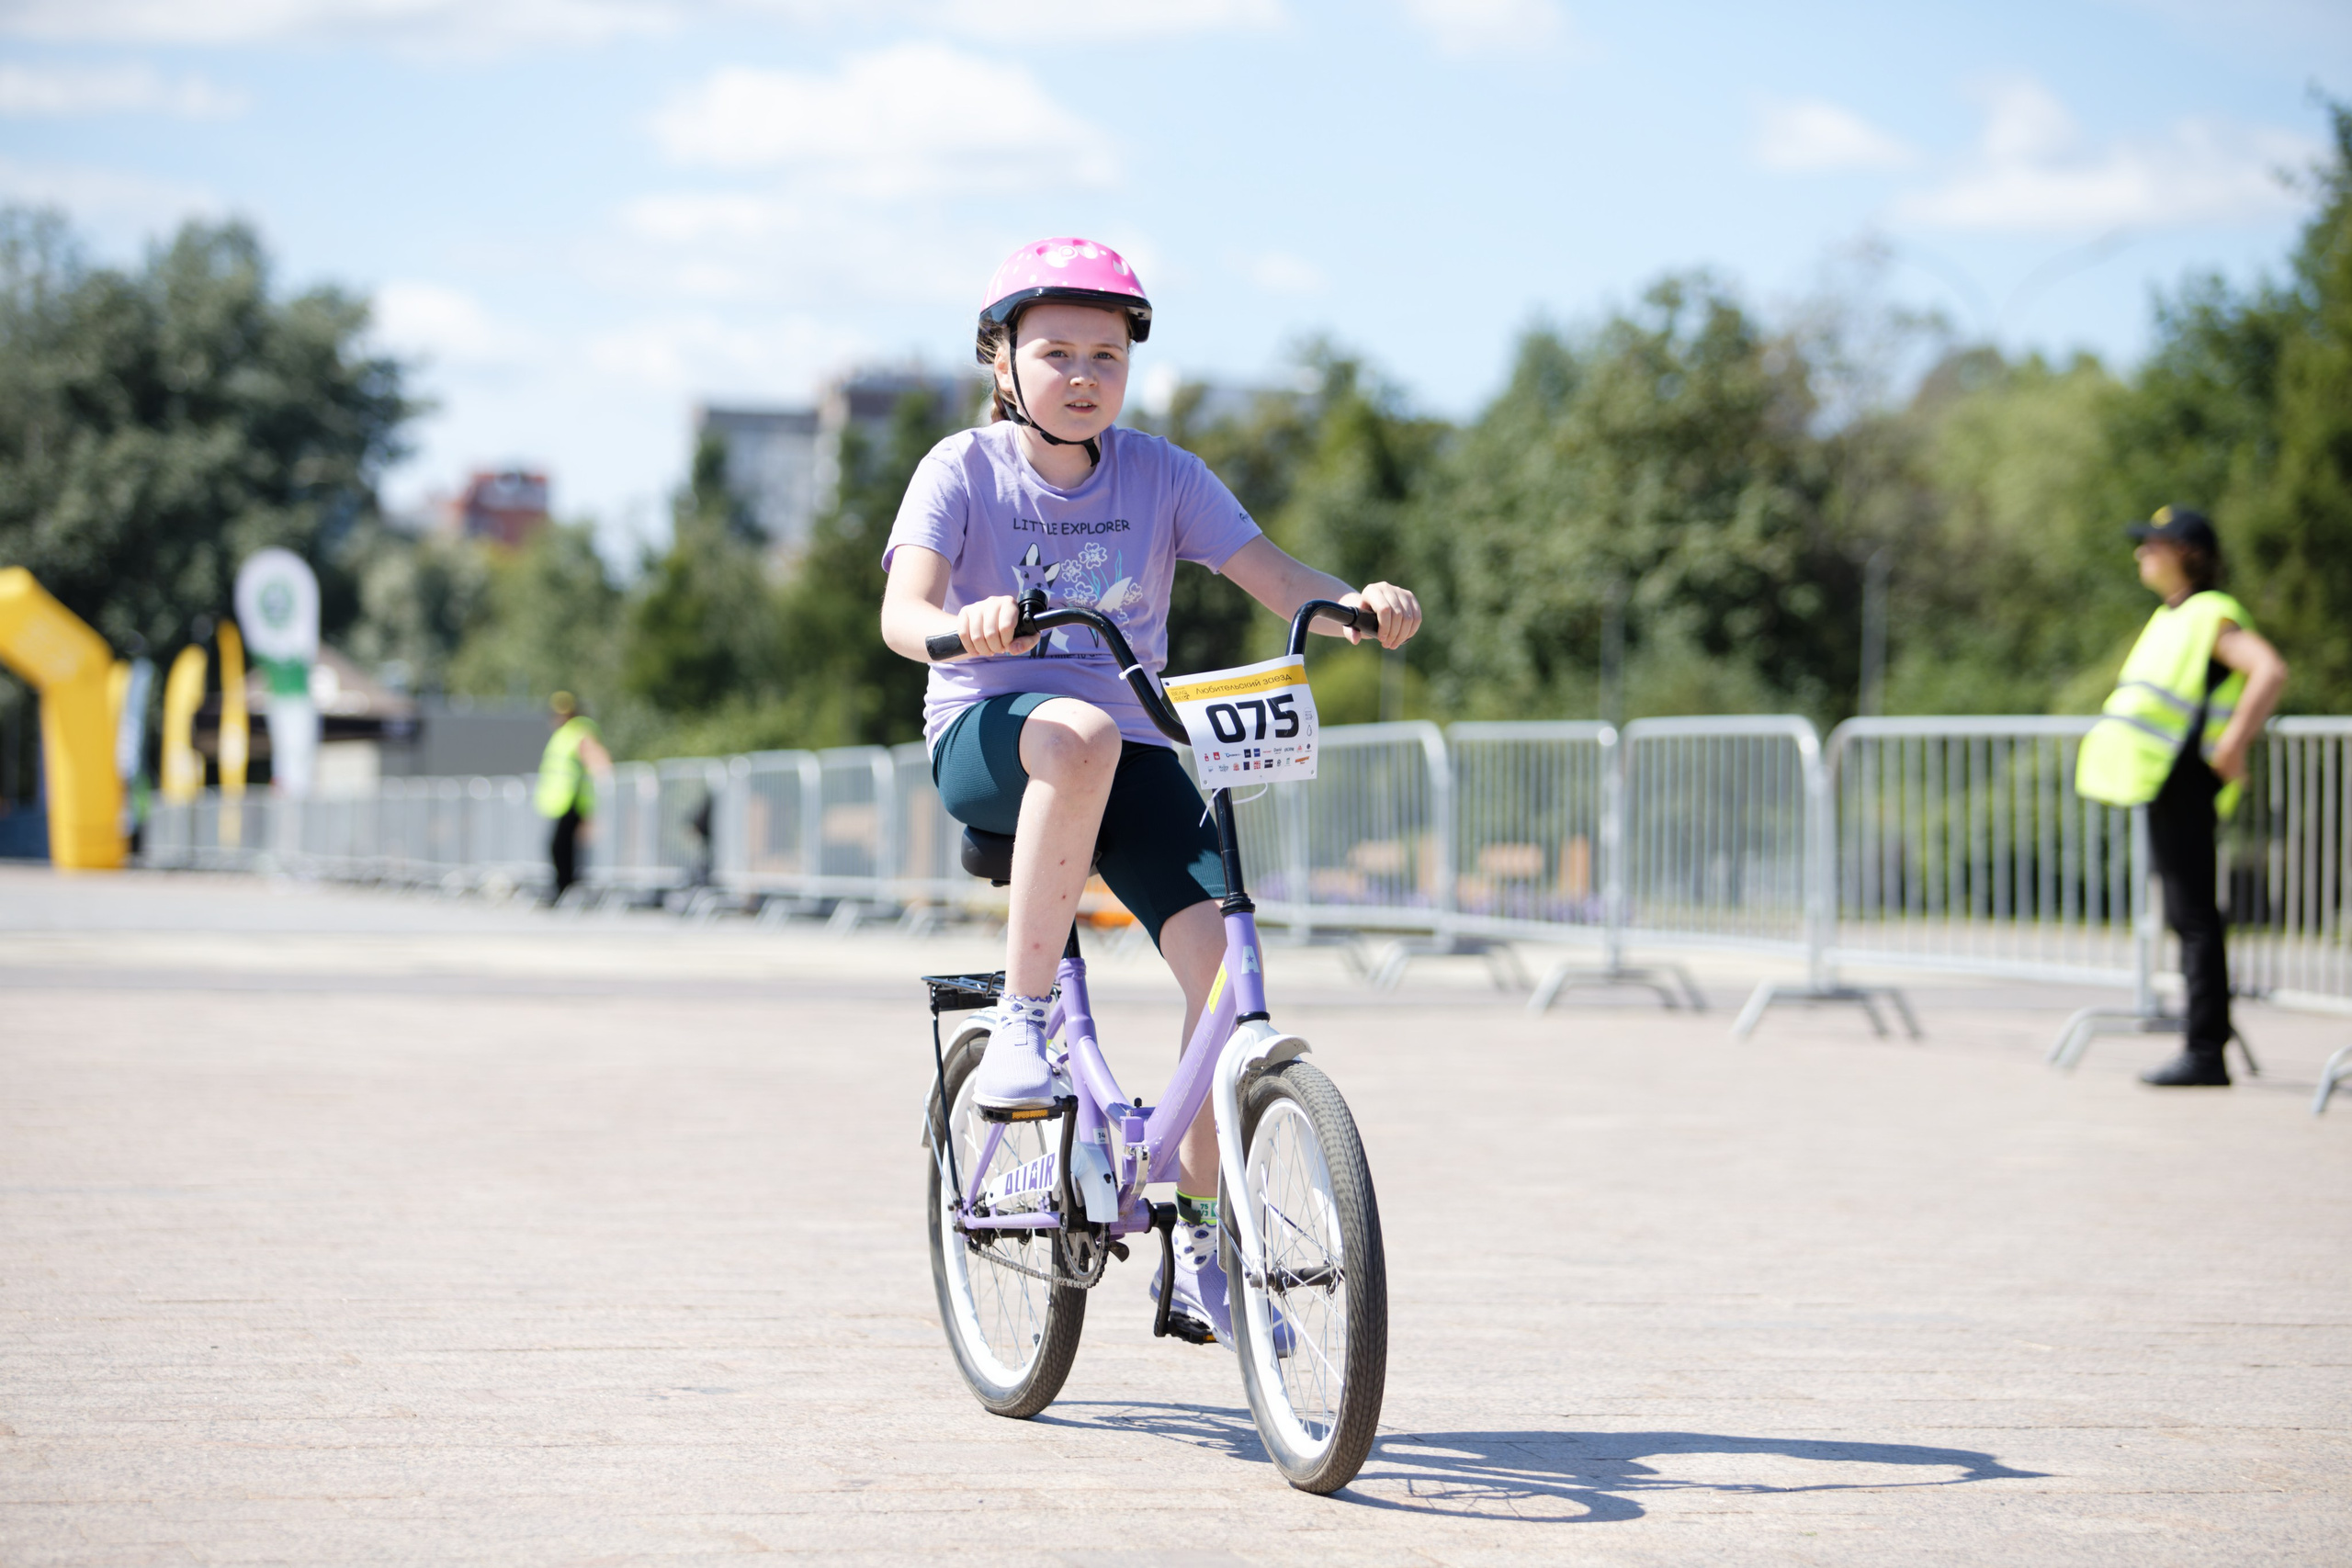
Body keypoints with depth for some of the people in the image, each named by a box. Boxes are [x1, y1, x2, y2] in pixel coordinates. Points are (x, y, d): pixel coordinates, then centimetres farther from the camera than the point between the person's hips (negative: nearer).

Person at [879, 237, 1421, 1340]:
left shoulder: (1160, 475, 4)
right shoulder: (964, 470, -3)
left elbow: (1275, 580, -4)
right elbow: (902, 609, -18)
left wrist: (1361, 605, -26)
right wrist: (959, 625, -42)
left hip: (1132, 750, 3)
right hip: (988, 734, -3)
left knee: (1223, 950, -20)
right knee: (1080, 733, -41)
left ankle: (1198, 1239, -5)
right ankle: (1021, 1022, -28)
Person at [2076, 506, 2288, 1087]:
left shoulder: (2212, 616, -11)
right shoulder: (2172, 617, 19)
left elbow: (2270, 671, -24)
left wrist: (2233, 745, -25)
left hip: (2184, 780, -10)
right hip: (2162, 783, 10)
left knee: (2194, 914, -10)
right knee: (2187, 915, 10)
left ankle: (2206, 1051, -10)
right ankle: (2205, 1045, 13)